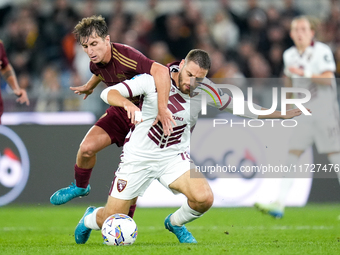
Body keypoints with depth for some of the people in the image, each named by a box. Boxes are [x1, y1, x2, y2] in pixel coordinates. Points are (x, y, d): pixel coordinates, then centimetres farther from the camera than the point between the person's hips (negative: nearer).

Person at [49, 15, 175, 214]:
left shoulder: (125, 56, -35)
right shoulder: (96, 62, -9)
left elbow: (161, 71, -50)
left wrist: (163, 108, -57)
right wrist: (89, 86, 38)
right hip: (120, 111, 6)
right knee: (87, 148, -10)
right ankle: (80, 187, 19)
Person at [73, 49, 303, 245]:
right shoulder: (154, 80, -17)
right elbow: (108, 93, -18)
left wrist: (283, 115, 6)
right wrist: (126, 102, -41)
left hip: (174, 157, 2)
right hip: (138, 156, -2)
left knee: (204, 198, -24)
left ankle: (175, 223, 11)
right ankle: (90, 218, 38)